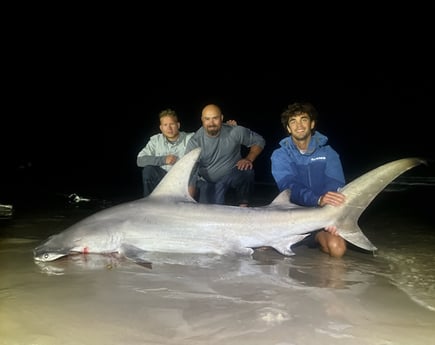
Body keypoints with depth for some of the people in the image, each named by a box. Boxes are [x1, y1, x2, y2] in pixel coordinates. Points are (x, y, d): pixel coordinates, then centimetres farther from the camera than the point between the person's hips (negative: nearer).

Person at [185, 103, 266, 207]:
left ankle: (243, 207, -11)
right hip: (207, 181, 0)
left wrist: (249, 159, -17)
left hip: (233, 176, 1)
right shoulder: (195, 141, -16)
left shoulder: (235, 132, -14)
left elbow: (259, 141, 1)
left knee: (246, 171, -32)